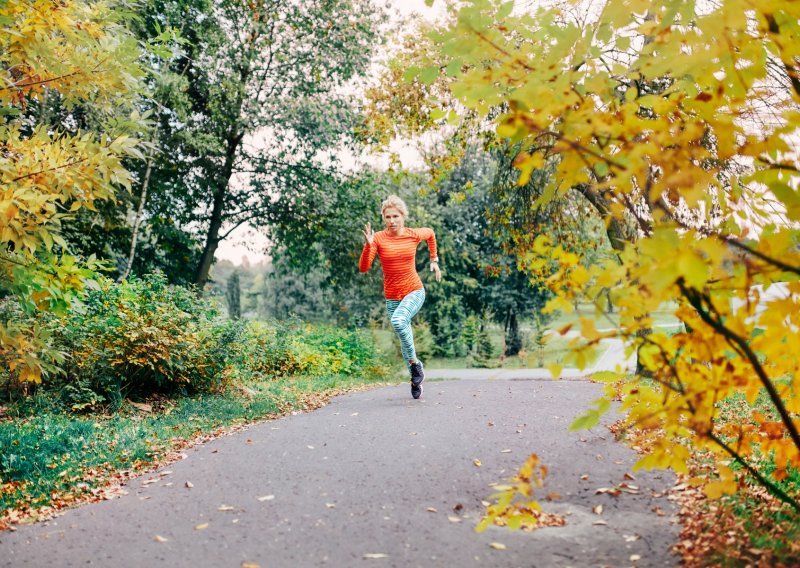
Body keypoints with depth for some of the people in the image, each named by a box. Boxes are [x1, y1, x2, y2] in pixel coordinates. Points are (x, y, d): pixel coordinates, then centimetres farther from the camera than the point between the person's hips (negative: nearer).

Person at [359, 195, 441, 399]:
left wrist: (434, 261, 19)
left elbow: (431, 233, 19)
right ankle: (416, 379, 31)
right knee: (404, 340, 11)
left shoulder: (414, 235, -5)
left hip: (414, 292, -2)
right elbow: (363, 268, -17)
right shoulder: (378, 238, -9)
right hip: (392, 297, 2)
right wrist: (369, 245, -30)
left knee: (398, 321, -32)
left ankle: (415, 363, -13)